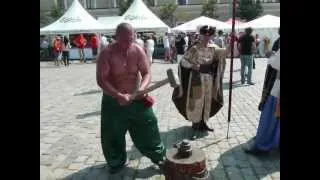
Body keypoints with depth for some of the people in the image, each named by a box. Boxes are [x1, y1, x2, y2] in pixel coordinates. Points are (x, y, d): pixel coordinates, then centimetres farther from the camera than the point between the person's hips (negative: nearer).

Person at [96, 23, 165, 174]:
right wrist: (118, 95, -33)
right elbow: (101, 80, -20)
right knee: (113, 135, 10)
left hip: (137, 98, 2)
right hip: (113, 100, -1)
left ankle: (158, 156, 28)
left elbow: (147, 73, -7)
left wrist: (142, 88, -29)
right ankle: (116, 162, 34)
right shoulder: (107, 53, -17)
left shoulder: (138, 50, -8)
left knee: (148, 129, 8)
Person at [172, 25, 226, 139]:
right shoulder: (194, 49, -9)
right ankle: (195, 127, 11)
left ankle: (203, 123, 29)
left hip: (209, 78, 5)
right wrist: (194, 66, -18)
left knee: (207, 101, 13)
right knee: (196, 102, 1)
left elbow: (223, 52, -8)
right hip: (197, 78, -5)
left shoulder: (213, 48, 5)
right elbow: (183, 61, -7)